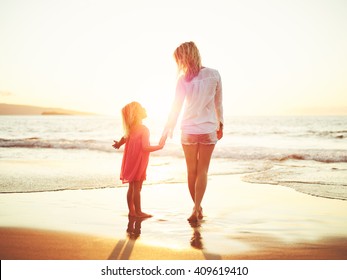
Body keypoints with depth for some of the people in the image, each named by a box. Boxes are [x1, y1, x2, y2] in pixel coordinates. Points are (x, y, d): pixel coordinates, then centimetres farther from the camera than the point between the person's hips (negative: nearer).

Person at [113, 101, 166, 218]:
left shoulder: (131, 129, 7)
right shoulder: (144, 129, -18)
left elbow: (124, 138, 24)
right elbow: (145, 147, -24)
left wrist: (118, 144, 44)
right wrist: (159, 146, -15)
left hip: (130, 162, 8)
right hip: (138, 163, -8)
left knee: (131, 188, 13)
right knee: (137, 188, -2)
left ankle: (131, 211, 21)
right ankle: (138, 212, 4)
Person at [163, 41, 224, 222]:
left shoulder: (184, 79, -10)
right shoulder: (214, 75, -5)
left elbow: (176, 107, -6)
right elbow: (218, 104, 2)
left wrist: (168, 130, 4)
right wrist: (220, 125, 15)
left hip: (189, 130, -1)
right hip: (208, 129, 1)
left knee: (191, 170, 13)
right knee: (202, 171, 6)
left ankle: (197, 208, 21)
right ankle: (196, 208, -5)